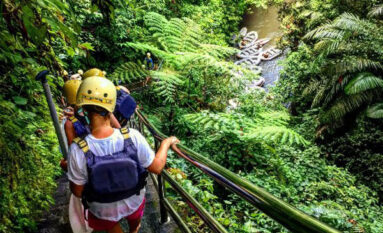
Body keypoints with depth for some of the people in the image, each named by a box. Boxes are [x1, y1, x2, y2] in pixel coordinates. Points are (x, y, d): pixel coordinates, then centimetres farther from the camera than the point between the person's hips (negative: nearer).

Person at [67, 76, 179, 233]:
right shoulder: (132, 137, -34)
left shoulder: (78, 150, -35)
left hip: (103, 210, -2)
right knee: (134, 216, 39)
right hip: (134, 201, 2)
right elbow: (157, 167, -18)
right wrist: (166, 143, -1)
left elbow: (77, 191, -18)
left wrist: (67, 167, 0)